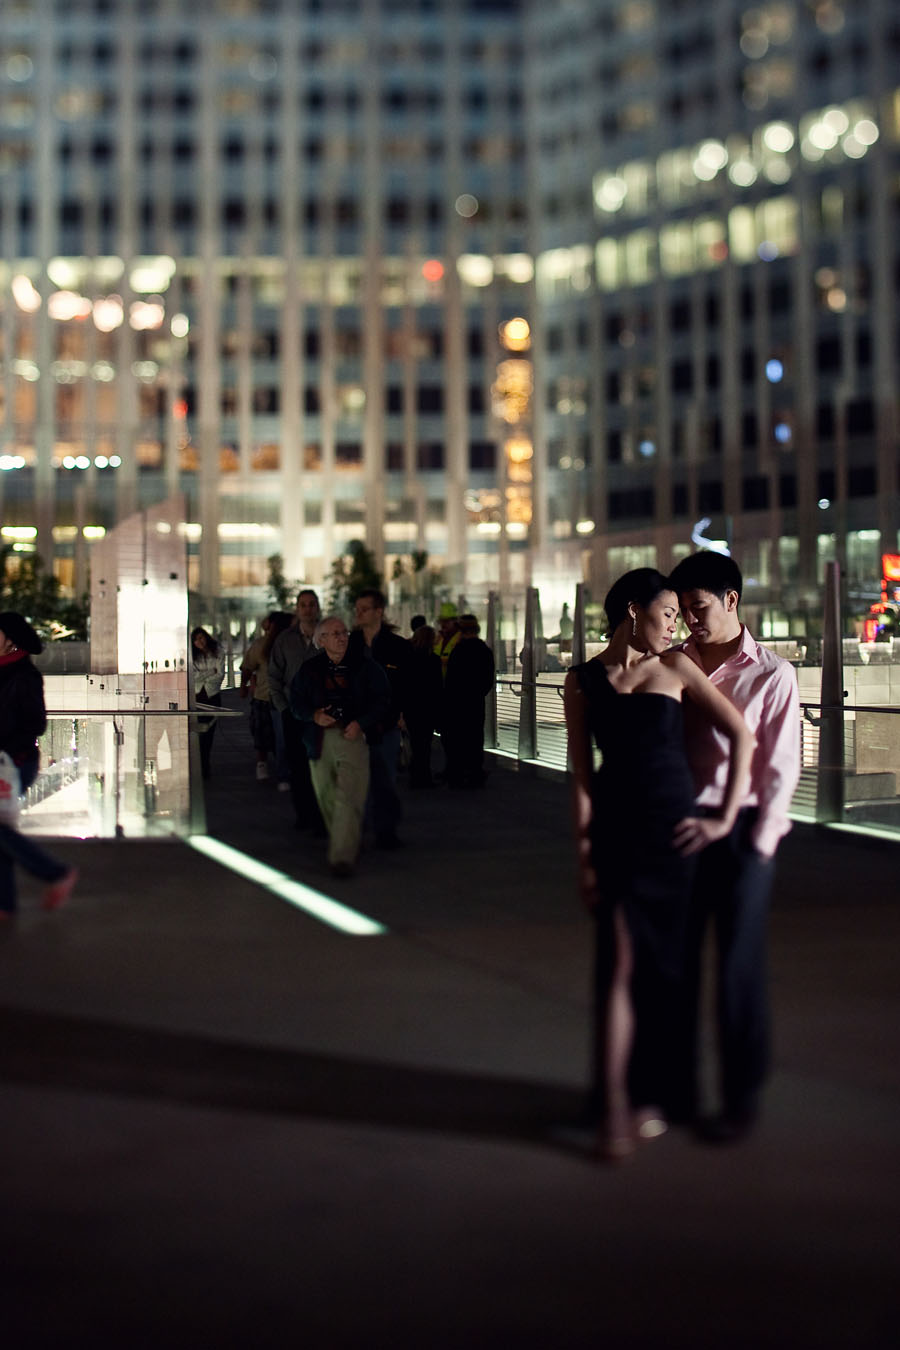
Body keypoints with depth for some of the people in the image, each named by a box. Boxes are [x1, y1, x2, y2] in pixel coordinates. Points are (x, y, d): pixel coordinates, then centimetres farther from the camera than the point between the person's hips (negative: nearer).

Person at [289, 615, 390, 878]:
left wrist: (360, 723, -12)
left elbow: (381, 699, 3)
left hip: (352, 736, -3)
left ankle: (343, 857, -17)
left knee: (348, 798, -14)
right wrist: (314, 715, -10)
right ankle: (342, 843, 32)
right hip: (320, 739, 3)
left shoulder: (365, 667, 5)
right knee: (327, 796, 11)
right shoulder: (309, 669, 10)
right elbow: (296, 702, 11)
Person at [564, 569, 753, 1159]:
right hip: (615, 828, -1)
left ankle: (650, 1095, 21)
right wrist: (584, 854, -3)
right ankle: (614, 1108, -6)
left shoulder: (675, 667, 3)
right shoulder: (583, 680, 3)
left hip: (672, 827, 1)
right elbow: (582, 773, 2)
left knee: (662, 965, 7)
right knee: (621, 961, -8)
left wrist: (725, 818, -2)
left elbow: (741, 734, 2)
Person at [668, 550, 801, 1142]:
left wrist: (760, 843, -9)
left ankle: (742, 1097, 14)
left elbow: (780, 769, -4)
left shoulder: (772, 675, -4)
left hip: (740, 829, -4)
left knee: (739, 966, 3)